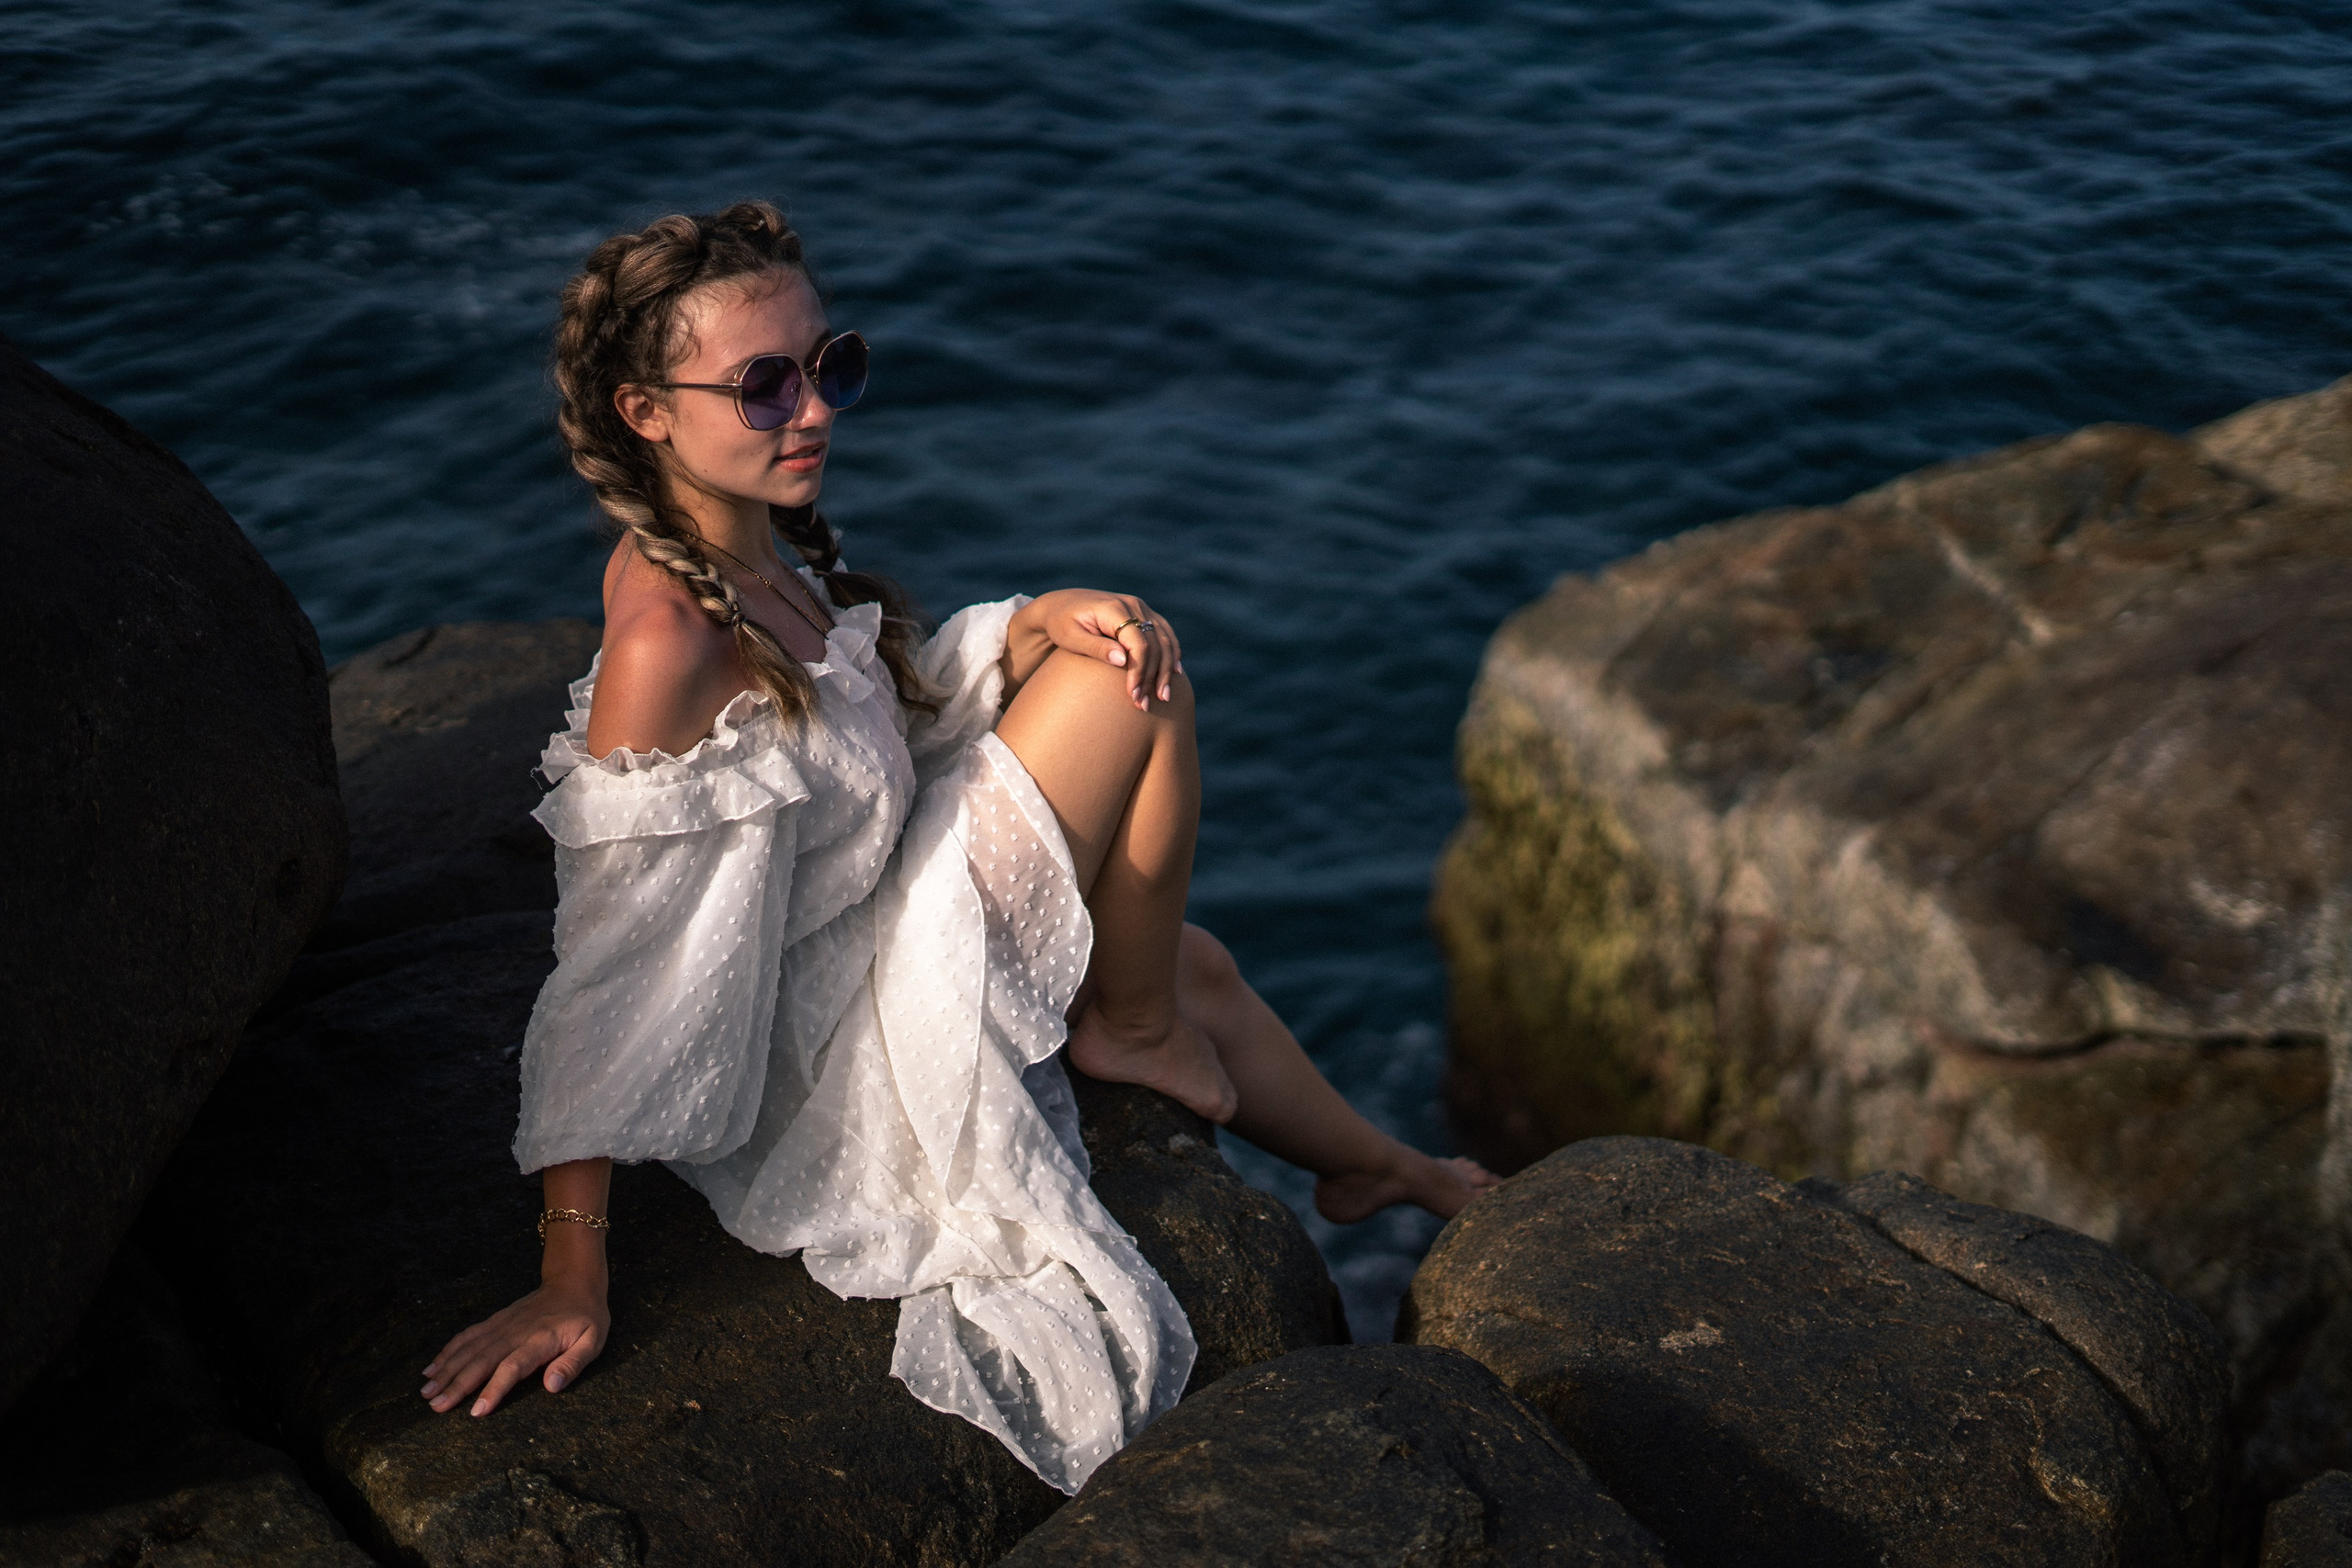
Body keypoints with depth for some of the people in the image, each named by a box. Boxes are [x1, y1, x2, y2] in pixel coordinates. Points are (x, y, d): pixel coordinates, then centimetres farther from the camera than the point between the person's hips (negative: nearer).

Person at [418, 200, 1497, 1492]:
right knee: (1141, 694, -11)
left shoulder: (745, 540, -5)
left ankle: (1373, 1168, 53)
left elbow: (894, 707, 11)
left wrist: (1044, 623, -9)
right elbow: (608, 993, -30)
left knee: (1196, 963, 26)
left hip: (878, 932, 9)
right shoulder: (666, 637, -31)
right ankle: (1133, 1037, 12)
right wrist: (571, 1282, -29)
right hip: (835, 1057, -9)